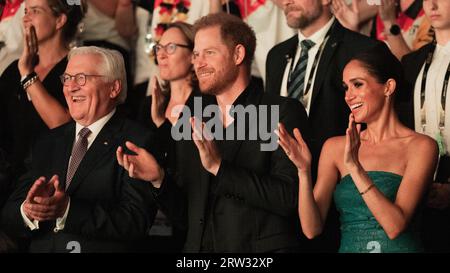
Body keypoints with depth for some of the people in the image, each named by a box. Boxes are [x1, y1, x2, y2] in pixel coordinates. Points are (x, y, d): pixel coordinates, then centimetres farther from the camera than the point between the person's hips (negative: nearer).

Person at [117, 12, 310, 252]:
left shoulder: (284, 113, -4)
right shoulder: (192, 125, 12)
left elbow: (289, 197, -15)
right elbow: (186, 215, 14)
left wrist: (219, 167, -19)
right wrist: (159, 179, -4)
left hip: (260, 249, -4)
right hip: (199, 247, 4)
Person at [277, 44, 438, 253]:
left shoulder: (421, 147, -6)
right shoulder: (335, 148, 4)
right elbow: (312, 229, -3)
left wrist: (354, 166, -21)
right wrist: (304, 171, -16)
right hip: (349, 248, 3)